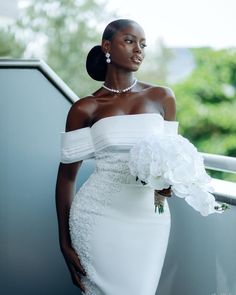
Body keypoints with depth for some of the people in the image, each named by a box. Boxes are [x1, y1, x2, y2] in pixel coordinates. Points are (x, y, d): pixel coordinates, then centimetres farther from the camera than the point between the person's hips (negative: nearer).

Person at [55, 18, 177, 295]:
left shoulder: (162, 97, 4)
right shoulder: (85, 109, -1)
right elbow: (67, 176, 3)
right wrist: (65, 242, 2)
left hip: (149, 219, 2)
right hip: (98, 217, -2)